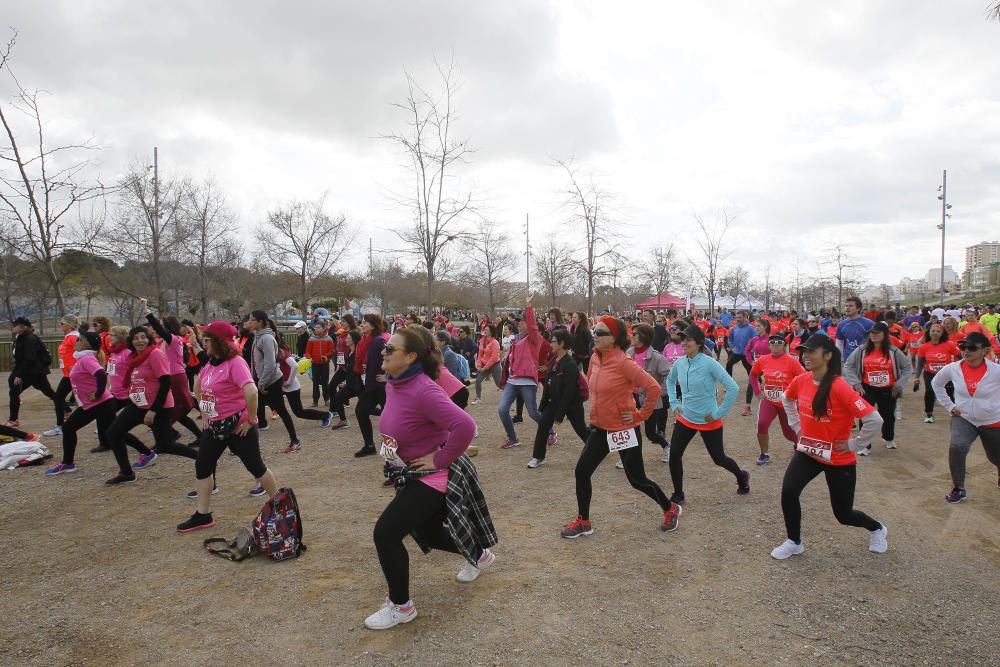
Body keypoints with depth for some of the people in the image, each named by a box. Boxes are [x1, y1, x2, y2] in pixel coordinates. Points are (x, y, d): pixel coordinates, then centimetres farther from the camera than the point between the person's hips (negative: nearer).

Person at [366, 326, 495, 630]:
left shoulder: (423, 391, -29)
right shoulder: (392, 384, -2)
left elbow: (464, 426, -38)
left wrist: (440, 459, -26)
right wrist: (394, 449, 12)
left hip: (430, 477, -10)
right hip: (409, 475, 10)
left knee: (385, 533, -13)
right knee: (428, 534, 23)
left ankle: (401, 606, 9)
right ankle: (480, 555, 51)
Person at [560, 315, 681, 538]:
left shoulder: (622, 362, -22)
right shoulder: (595, 359, 1)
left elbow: (653, 387, -24)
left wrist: (641, 414, -16)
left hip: (624, 430, -7)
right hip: (600, 428, 7)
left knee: (636, 479, 6)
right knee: (582, 471, 5)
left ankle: (670, 509, 33)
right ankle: (583, 522, 21)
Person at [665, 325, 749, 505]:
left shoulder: (709, 363, -21)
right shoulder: (679, 363, -4)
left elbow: (733, 388, -22)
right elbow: (670, 381, 18)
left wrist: (720, 413, -18)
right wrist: (674, 403, 8)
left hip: (709, 422, -4)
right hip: (685, 419, 4)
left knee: (718, 458, 11)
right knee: (674, 456, -5)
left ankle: (742, 477, 44)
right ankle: (678, 495, 13)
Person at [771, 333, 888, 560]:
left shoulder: (840, 388, -26)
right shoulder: (800, 381, -7)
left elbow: (874, 419, -26)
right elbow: (787, 400, 17)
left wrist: (854, 444, -16)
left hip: (839, 459, -4)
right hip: (808, 452, 4)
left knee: (843, 514, 10)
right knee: (788, 491, -16)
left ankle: (877, 529, 45)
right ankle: (794, 542, 6)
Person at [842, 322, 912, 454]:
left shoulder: (893, 351, -4)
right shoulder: (862, 350, -4)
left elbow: (908, 368, 3)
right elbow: (848, 366, 2)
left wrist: (899, 385, -3)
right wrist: (855, 383, -6)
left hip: (888, 390, 1)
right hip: (867, 389, -1)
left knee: (888, 416, 17)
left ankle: (889, 439, 45)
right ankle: (865, 446, 0)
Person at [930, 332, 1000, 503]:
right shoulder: (953, 368, -11)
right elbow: (936, 383, 8)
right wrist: (949, 406, 3)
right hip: (964, 419, 1)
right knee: (956, 448, -25)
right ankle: (959, 489, -7)